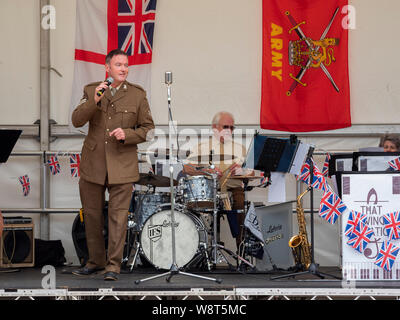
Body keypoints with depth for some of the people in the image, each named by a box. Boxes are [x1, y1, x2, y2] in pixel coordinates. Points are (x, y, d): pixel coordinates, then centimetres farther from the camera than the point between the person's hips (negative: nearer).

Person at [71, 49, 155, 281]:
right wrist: (94, 101, -19)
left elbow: (148, 129, 4)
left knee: (118, 215, -6)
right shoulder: (91, 90, 6)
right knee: (92, 214, 10)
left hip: (122, 165, -2)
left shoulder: (138, 95, 1)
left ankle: (114, 265, 2)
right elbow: (77, 121, -5)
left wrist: (127, 135, -14)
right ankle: (96, 260, 25)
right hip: (93, 163, 3)